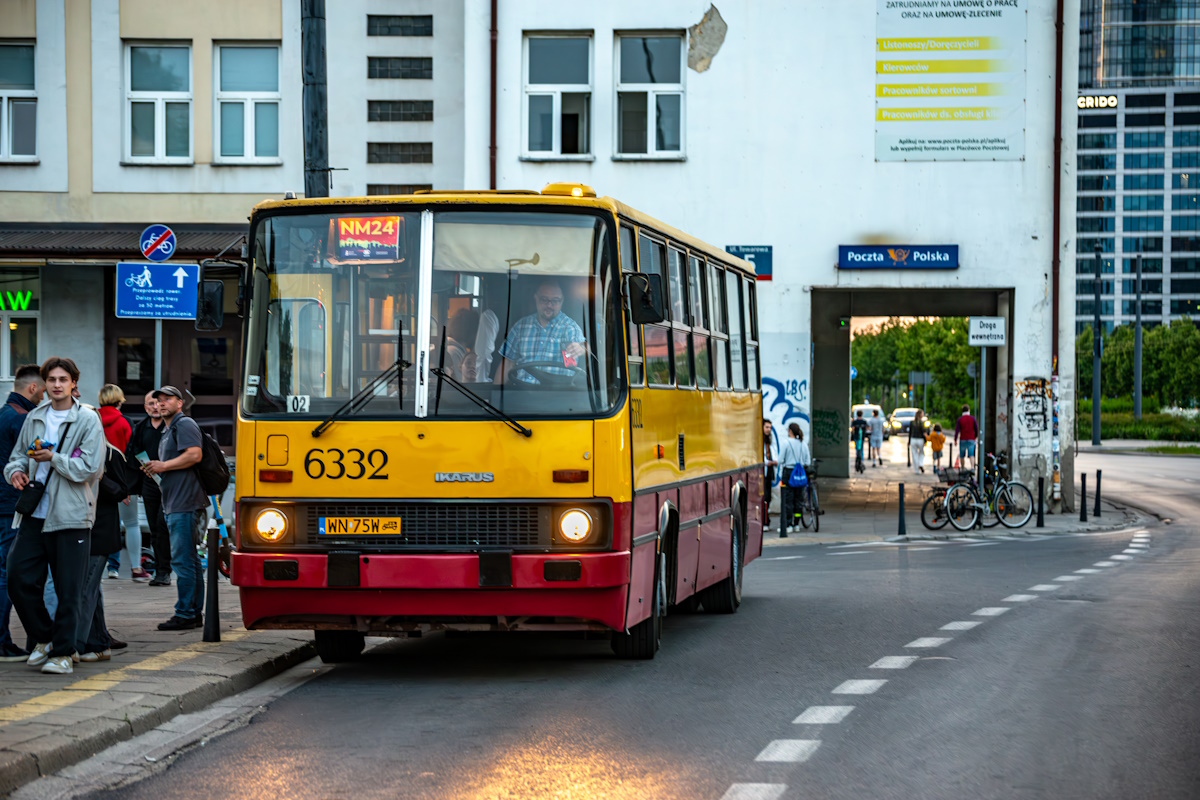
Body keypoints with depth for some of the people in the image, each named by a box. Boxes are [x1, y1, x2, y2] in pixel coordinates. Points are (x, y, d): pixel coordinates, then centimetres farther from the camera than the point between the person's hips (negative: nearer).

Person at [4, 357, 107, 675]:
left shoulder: (88, 420, -3)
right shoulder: (34, 418, 13)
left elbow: (91, 468, -10)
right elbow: (18, 455, 22)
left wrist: (53, 458, -13)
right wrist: (16, 470, 0)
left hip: (70, 516, -5)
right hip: (34, 514, 5)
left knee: (68, 589, 0)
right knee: (18, 578, 0)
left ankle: (63, 653, 10)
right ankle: (44, 639, 19)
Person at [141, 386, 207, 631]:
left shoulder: (184, 425, -7)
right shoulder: (166, 430, 24)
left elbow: (194, 454, -21)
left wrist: (163, 466, -14)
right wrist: (155, 468, 12)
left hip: (185, 504, -11)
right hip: (174, 505, 11)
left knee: (182, 560, -10)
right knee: (189, 560, 12)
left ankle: (185, 614, -8)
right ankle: (194, 612, 16)